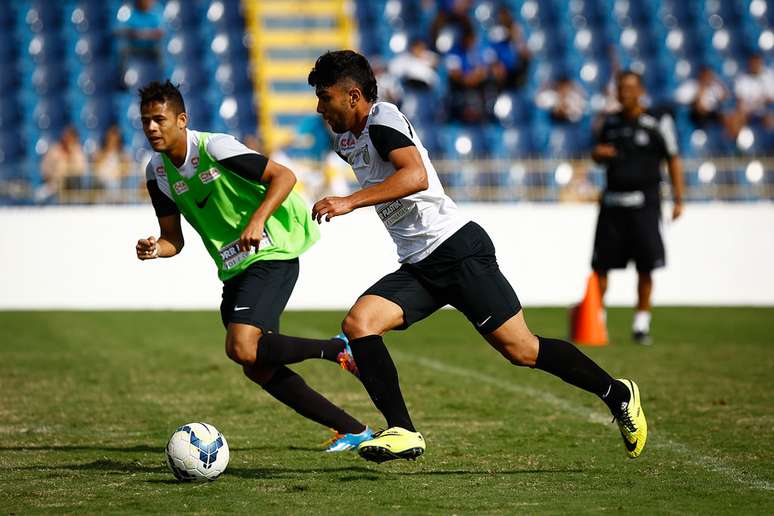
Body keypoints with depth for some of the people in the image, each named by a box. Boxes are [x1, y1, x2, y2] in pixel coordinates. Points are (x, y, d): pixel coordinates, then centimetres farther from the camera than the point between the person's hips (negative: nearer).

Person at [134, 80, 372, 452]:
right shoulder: (157, 173, 4)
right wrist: (155, 248, -15)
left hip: (271, 254, -8)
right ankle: (353, 430, 12)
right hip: (234, 267, 8)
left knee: (242, 348, -24)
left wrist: (257, 220, -28)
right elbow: (174, 239, 8)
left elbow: (284, 176, -15)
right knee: (258, 370, 4)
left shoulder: (214, 147, -16)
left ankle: (337, 349, -5)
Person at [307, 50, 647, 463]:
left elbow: (417, 176, -30)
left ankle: (617, 394, 14)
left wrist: (349, 202, -33)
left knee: (522, 351, -6)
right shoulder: (347, 142, 17)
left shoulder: (383, 120, -12)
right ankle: (403, 432, -16)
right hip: (418, 267, 9)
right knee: (357, 324, -14)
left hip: (457, 248, -9)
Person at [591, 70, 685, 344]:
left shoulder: (657, 124, -2)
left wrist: (678, 200, -4)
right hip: (613, 201, 4)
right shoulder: (610, 122, 11)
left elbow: (673, 161, 1)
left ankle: (641, 323, 7)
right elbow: (598, 154, 23)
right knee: (601, 264, 2)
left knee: (645, 266, -4)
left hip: (644, 201, -4)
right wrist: (598, 153, -2)